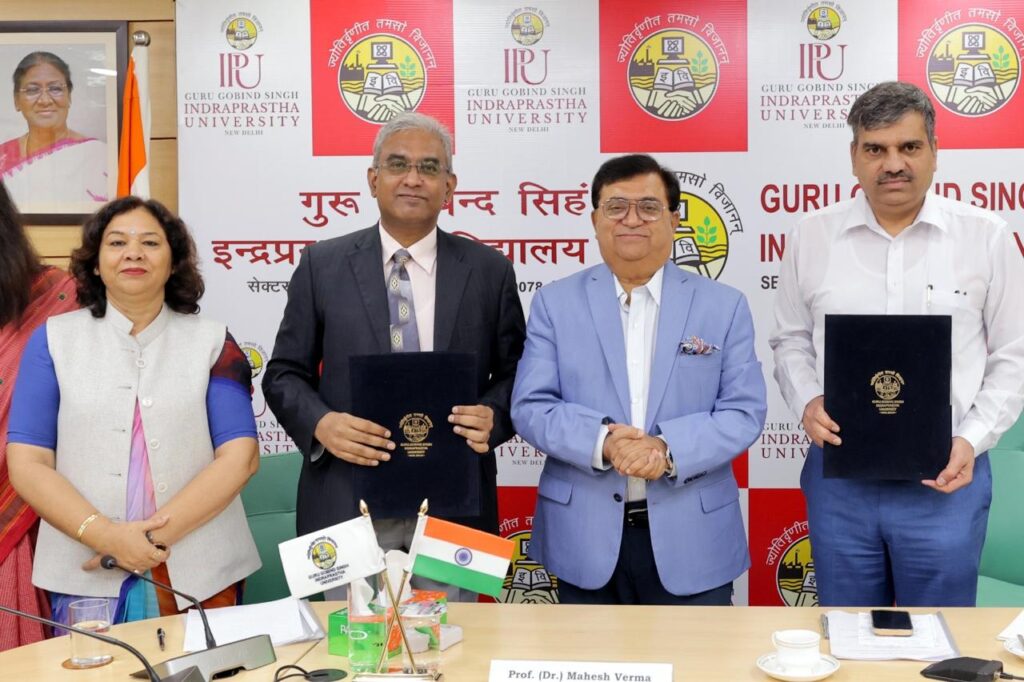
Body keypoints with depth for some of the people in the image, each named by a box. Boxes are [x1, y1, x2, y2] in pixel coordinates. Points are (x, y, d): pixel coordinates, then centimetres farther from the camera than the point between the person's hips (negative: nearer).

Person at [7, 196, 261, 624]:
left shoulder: (211, 343, 4)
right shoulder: (53, 340, 5)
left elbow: (240, 457, -4)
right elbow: (27, 464, -1)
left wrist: (157, 533, -15)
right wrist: (107, 536, -15)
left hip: (198, 577, 0)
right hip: (87, 578, 0)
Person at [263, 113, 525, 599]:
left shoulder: (489, 270, 5)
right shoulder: (323, 265, 4)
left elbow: (515, 372, 9)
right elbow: (284, 373, 6)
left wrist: (492, 416, -12)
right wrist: (321, 423, -13)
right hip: (349, 502, 0)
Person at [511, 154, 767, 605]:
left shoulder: (724, 306, 5)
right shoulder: (555, 303, 4)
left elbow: (744, 412, -1)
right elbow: (530, 407, -2)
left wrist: (668, 448, -19)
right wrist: (602, 442, -20)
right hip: (585, 542, 0)